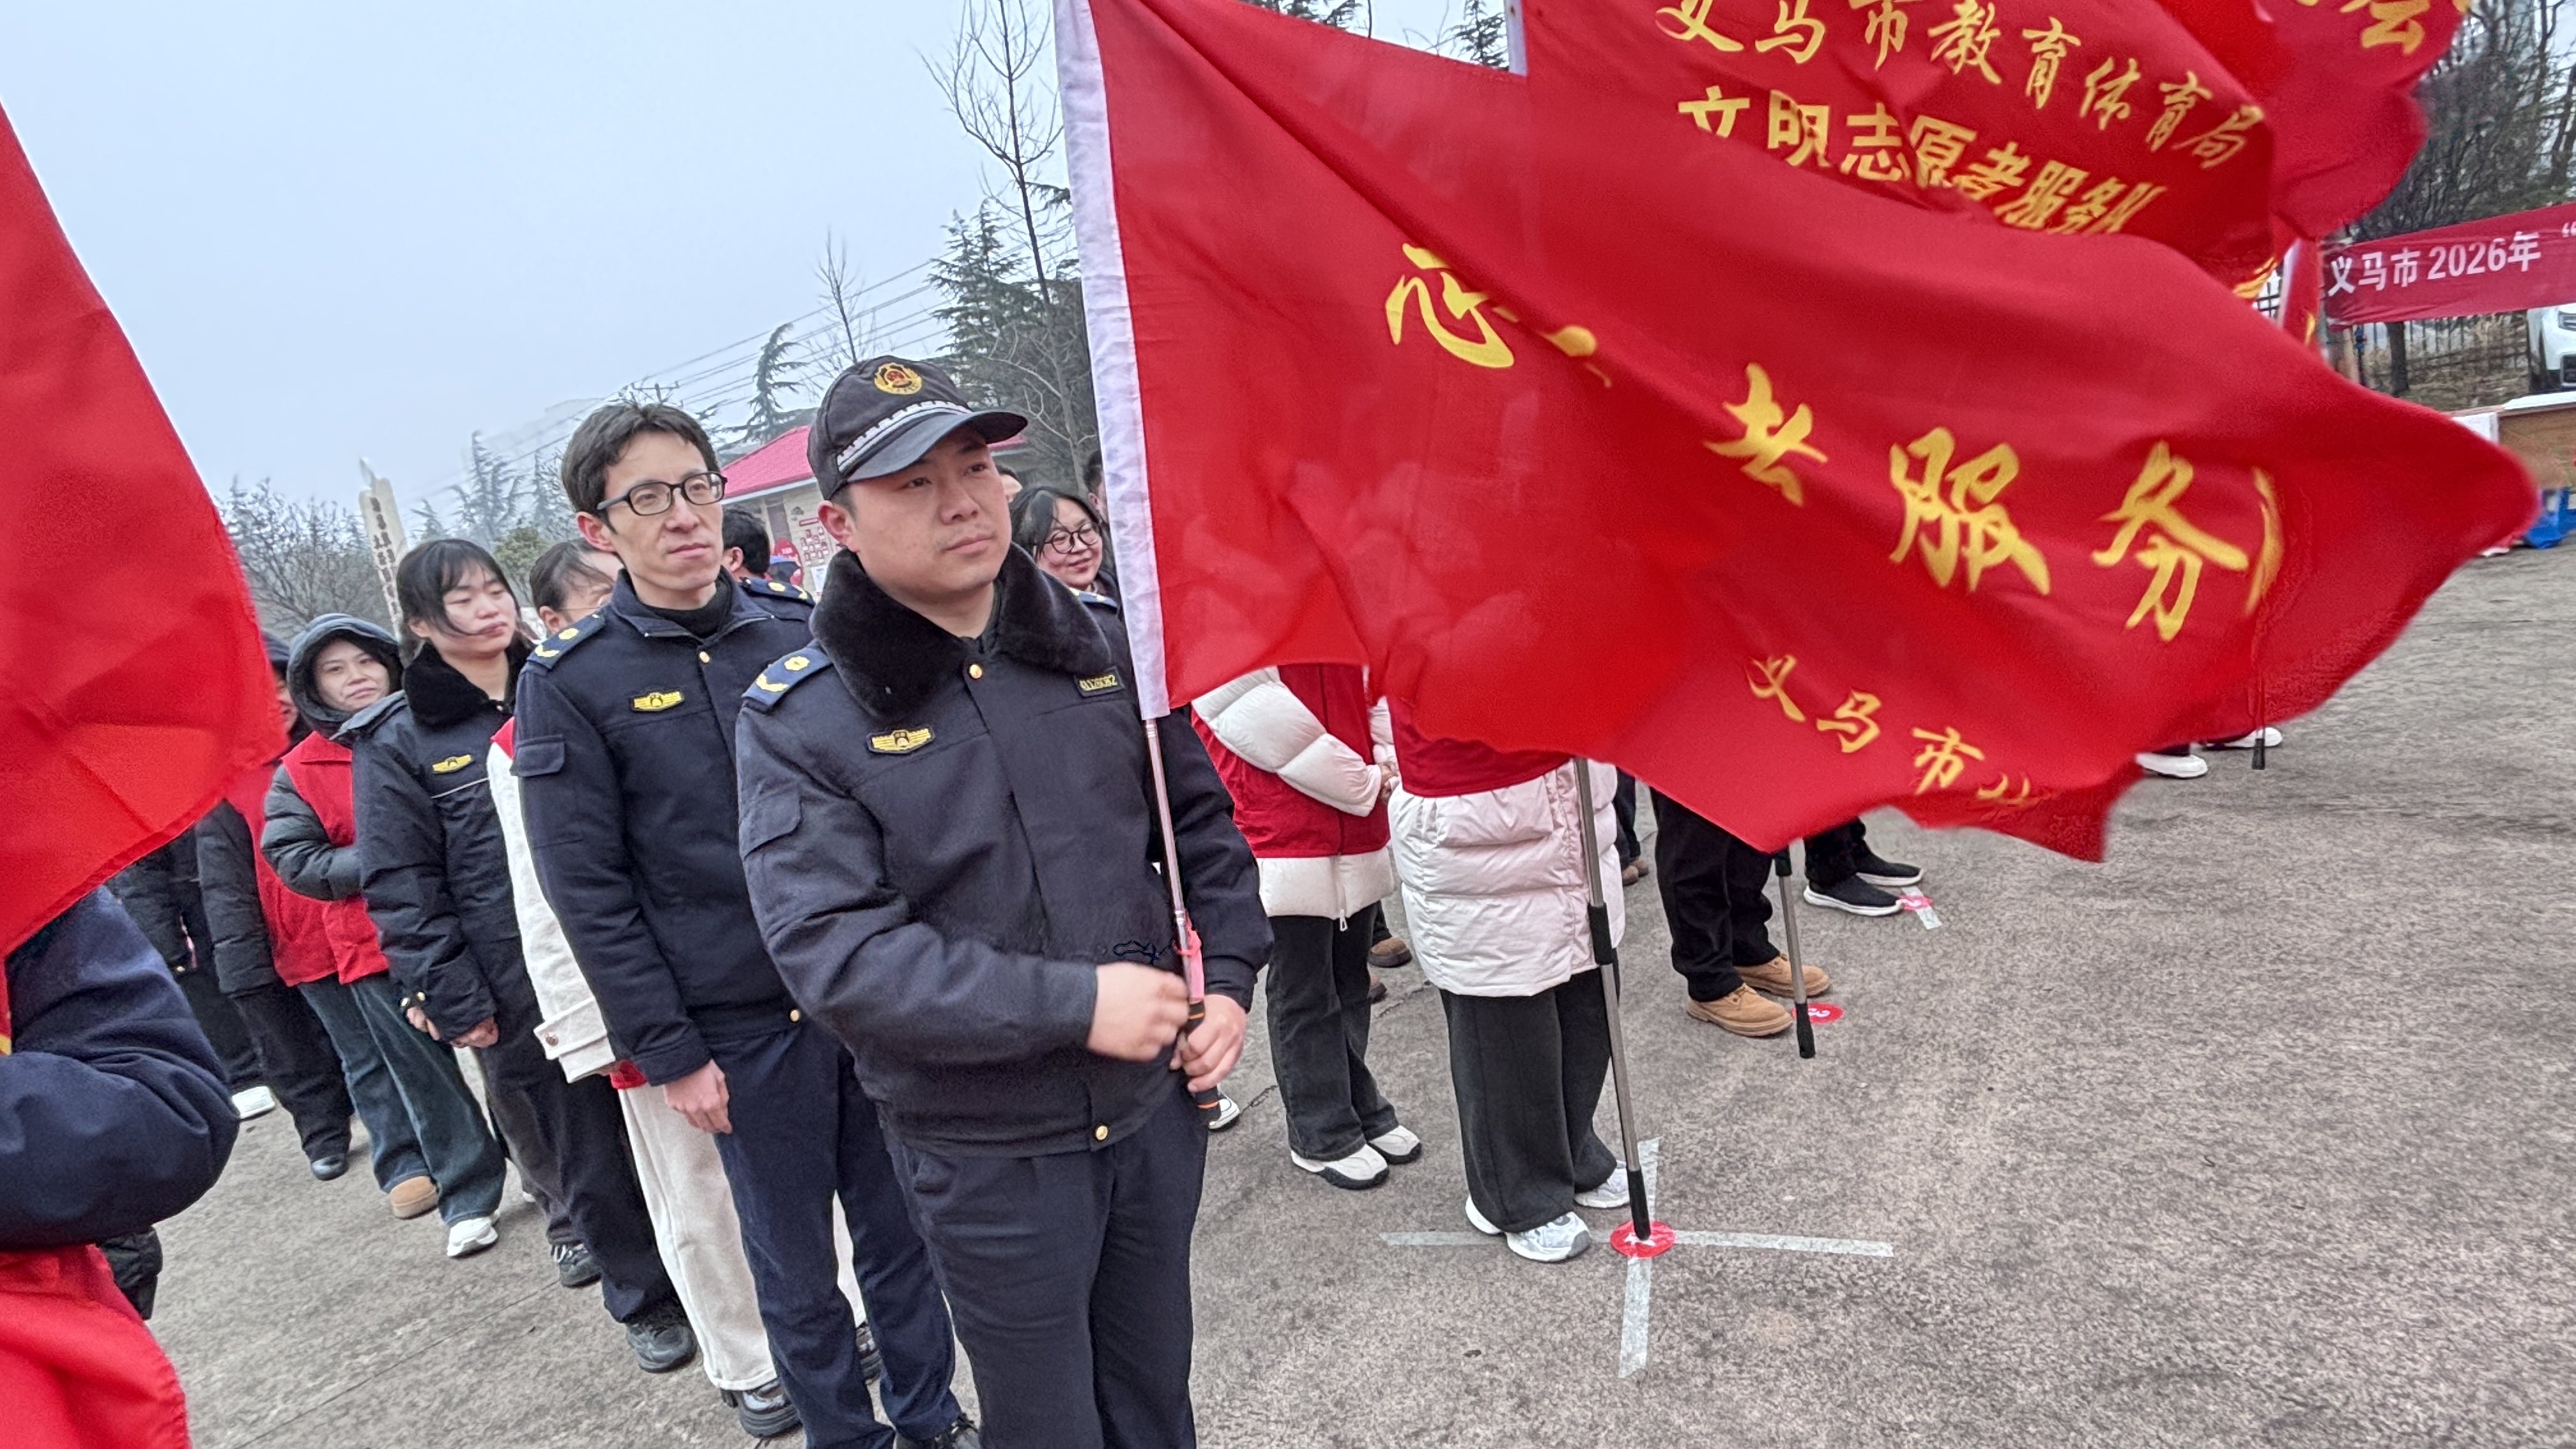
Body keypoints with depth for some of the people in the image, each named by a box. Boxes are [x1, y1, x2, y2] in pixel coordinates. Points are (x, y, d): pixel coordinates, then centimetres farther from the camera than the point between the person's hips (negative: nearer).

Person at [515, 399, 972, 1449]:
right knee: (795, 1263, 12)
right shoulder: (570, 682, -6)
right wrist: (668, 1052, -8)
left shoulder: (796, 627, 3)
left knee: (899, 1224, 15)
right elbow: (587, 890, -7)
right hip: (741, 1025, -3)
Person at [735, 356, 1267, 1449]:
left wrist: (1226, 982, -2)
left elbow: (1201, 819, 9)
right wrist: (1074, 1002, -24)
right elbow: (833, 949, -21)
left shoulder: (1100, 641, -1)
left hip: (1157, 1105, 4)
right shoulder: (800, 717, -13)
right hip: (987, 1154, -3)